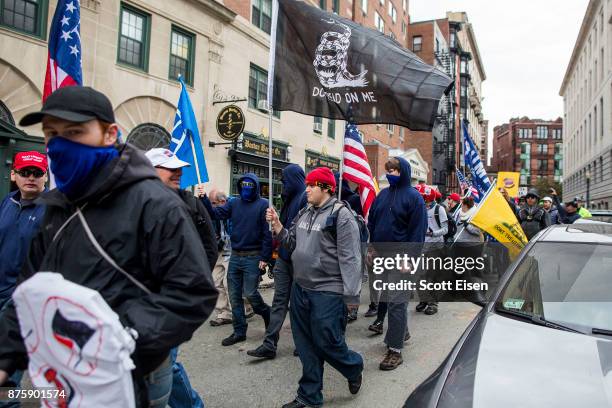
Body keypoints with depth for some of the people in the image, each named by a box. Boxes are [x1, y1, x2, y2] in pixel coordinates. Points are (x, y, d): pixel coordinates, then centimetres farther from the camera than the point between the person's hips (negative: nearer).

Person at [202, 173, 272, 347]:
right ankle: (239, 331, 20)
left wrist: (265, 257, -13)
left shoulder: (263, 205, -7)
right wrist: (204, 199, -16)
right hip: (235, 256, 6)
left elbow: (268, 233, -10)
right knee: (234, 296, 8)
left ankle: (266, 313, 27)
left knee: (250, 293, -4)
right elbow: (216, 213, -1)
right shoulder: (234, 204, 10)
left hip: (253, 257, -5)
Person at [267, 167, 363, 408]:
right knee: (305, 345, 14)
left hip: (328, 292, -7)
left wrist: (351, 294, -16)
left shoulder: (341, 215, -12)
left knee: (326, 343, 1)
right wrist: (277, 226, 2)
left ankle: (354, 368, 33)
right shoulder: (303, 214, 12)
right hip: (300, 289, 8)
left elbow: (350, 258, -15)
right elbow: (292, 243, 17)